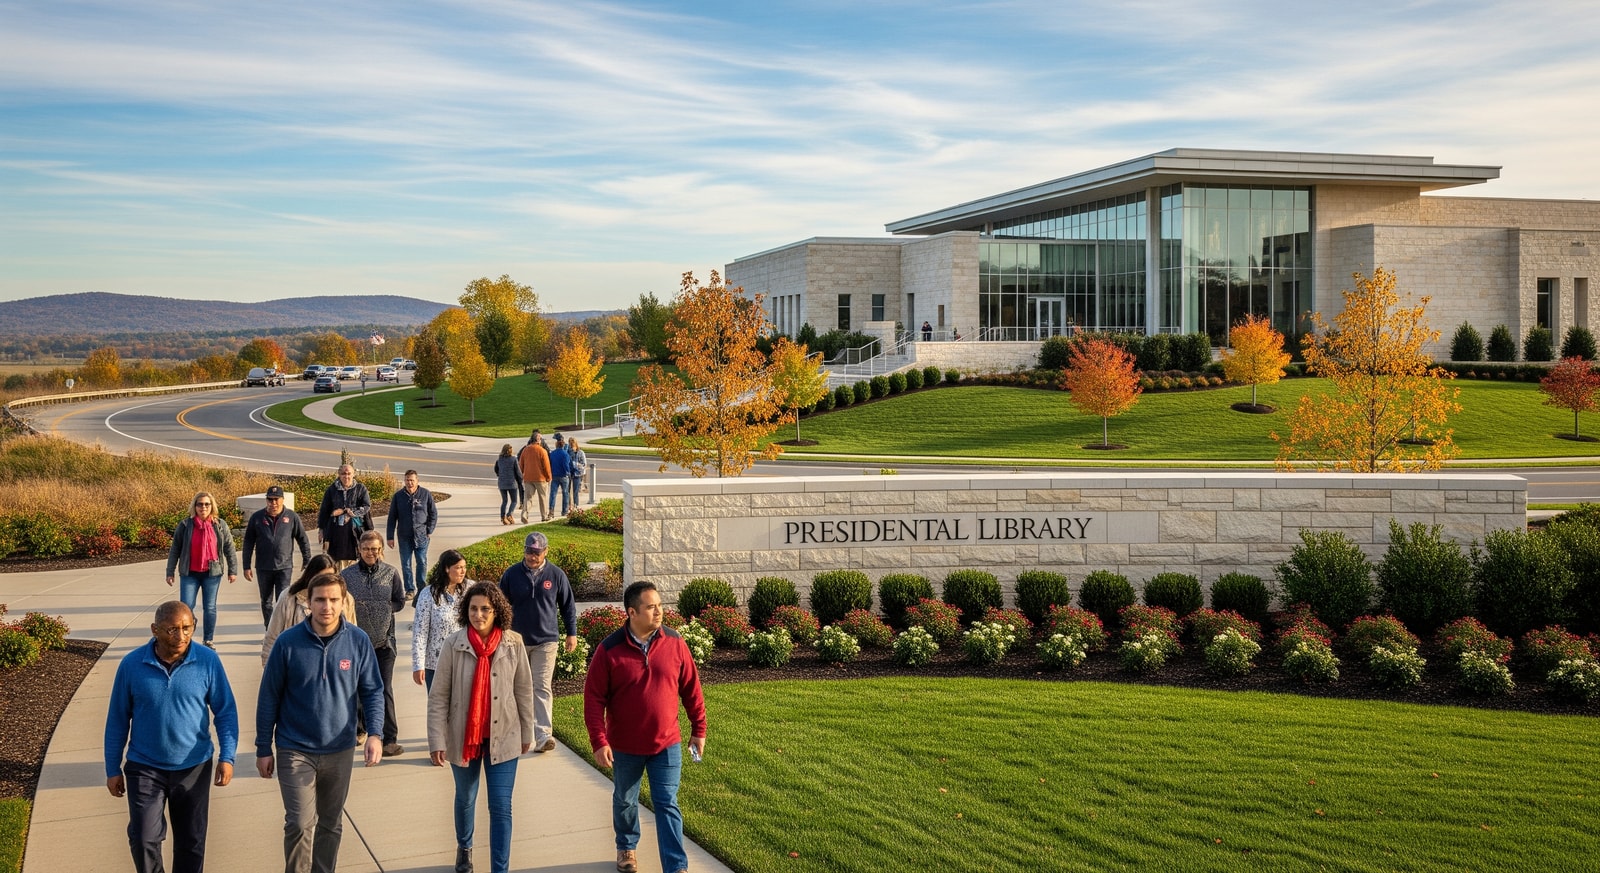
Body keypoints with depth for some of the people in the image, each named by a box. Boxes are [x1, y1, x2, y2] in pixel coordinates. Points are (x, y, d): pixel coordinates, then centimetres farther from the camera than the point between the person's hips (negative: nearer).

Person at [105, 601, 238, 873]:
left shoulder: (208, 661, -10)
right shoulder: (132, 664, -9)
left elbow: (226, 711, -3)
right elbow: (117, 720, 0)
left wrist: (227, 756, -12)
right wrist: (113, 769, 2)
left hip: (194, 768, 1)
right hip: (145, 768, 0)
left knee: (191, 841, 11)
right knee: (143, 839, -6)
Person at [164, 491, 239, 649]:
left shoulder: (220, 526, 1)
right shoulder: (185, 525, -2)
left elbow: (229, 549, 4)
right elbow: (175, 550, 2)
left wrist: (233, 570, 1)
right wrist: (170, 572, 2)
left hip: (212, 573, 1)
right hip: (189, 574, -1)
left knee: (210, 607, 8)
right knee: (186, 607, -6)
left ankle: (209, 640, 19)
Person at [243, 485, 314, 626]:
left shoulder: (291, 517, -2)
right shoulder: (257, 517, -1)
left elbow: (303, 540, 5)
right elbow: (248, 543, 3)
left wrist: (307, 562, 5)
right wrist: (247, 566, 1)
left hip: (284, 567, -2)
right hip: (264, 568, 2)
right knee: (266, 602, 13)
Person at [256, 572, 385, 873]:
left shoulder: (358, 641, -7)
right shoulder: (288, 642, -11)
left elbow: (372, 691, 1)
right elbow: (269, 698, -3)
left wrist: (374, 733, -14)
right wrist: (263, 749, -1)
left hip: (339, 751, 2)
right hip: (295, 750, -2)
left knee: (331, 824, 14)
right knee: (300, 824, -8)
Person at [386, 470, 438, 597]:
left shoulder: (426, 494, -1)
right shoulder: (398, 496, 2)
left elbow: (433, 514, 7)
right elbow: (392, 517, 6)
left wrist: (429, 530, 0)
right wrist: (390, 537, 3)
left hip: (421, 536, -1)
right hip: (404, 536, 1)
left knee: (422, 563, 1)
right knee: (406, 564, 4)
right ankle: (410, 590, 13)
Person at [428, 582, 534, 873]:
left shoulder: (513, 645, -10)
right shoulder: (453, 645, -14)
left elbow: (524, 691, 1)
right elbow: (438, 696, -10)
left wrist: (527, 733, 6)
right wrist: (437, 740, -12)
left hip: (503, 737, 0)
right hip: (463, 737, 1)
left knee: (501, 808, -2)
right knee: (465, 799, 23)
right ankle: (464, 848, 50)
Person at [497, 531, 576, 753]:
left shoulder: (556, 575, -1)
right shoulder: (511, 574, -2)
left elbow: (568, 606, 8)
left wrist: (572, 633, 8)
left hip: (546, 641, -1)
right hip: (517, 641, 1)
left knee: (542, 687, -9)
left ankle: (542, 734, -13)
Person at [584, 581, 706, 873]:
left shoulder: (674, 643, -7)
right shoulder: (609, 649, -14)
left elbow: (691, 690, 1)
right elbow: (594, 698, -12)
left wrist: (699, 730, 4)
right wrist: (599, 742, -16)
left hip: (667, 743, 0)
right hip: (625, 746, 0)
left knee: (667, 805, -1)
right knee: (625, 801, 19)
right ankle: (626, 848, 43)